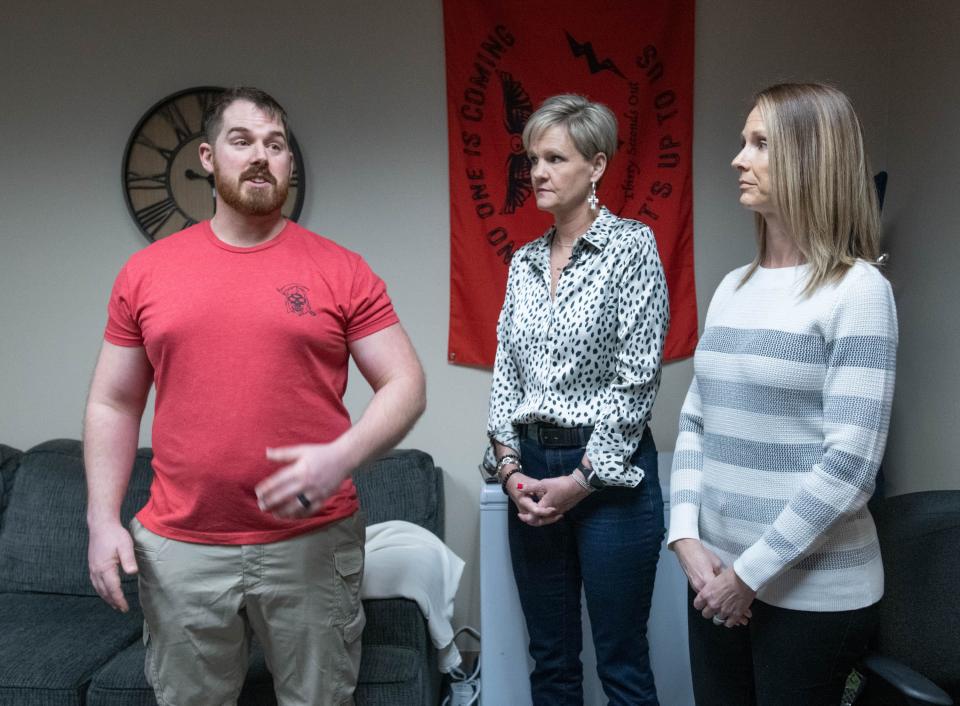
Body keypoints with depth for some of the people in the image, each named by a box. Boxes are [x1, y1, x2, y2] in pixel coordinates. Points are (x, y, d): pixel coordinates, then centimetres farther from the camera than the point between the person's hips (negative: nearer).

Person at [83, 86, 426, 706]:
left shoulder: (341, 270, -2)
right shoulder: (146, 272, 5)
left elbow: (406, 384, -3)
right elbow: (113, 404, 10)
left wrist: (341, 457, -19)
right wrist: (103, 519, 2)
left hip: (312, 543, -1)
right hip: (178, 549, 2)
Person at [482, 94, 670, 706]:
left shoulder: (631, 244, -7)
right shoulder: (525, 261, 10)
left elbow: (636, 378, -12)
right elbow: (505, 372, 10)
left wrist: (583, 478, -13)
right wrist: (510, 466, -2)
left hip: (609, 472, -5)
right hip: (532, 474, 6)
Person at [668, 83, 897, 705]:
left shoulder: (858, 290, -11)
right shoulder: (733, 287, 7)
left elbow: (851, 465, -17)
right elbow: (694, 423, 8)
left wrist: (751, 573, -14)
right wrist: (687, 538, -4)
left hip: (813, 592, -5)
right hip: (718, 579, 6)